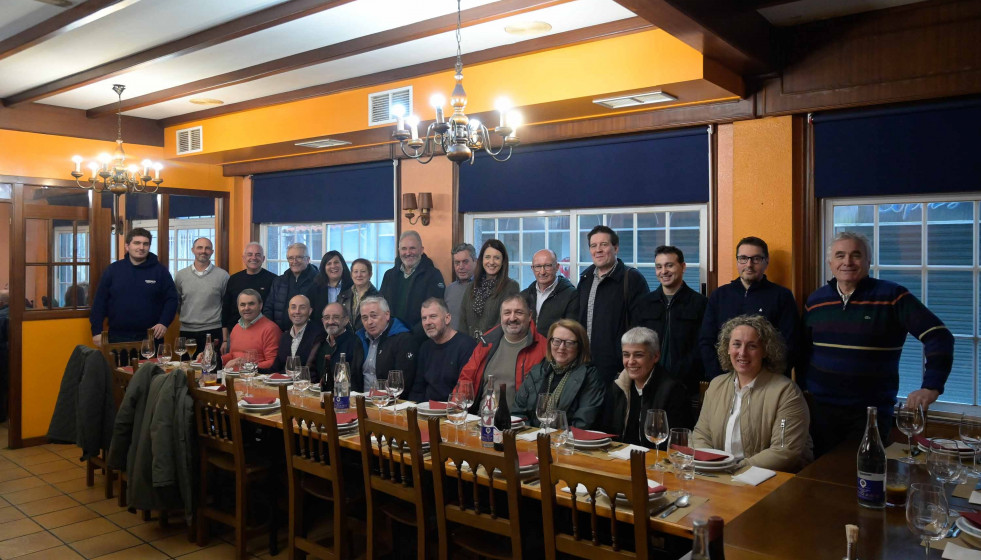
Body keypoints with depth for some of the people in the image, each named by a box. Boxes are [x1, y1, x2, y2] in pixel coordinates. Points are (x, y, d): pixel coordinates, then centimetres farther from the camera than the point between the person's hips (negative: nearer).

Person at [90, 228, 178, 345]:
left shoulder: (160, 271, 2)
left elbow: (171, 299, 3)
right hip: (118, 337, 1)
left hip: (151, 337, -1)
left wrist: (164, 323, -11)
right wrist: (97, 331, 1)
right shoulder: (113, 270, 5)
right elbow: (100, 301, 7)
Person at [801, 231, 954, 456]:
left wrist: (932, 386, -21)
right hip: (820, 410, 3)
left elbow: (939, 337, -11)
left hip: (872, 412, -3)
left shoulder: (892, 296, -7)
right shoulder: (815, 300, 5)